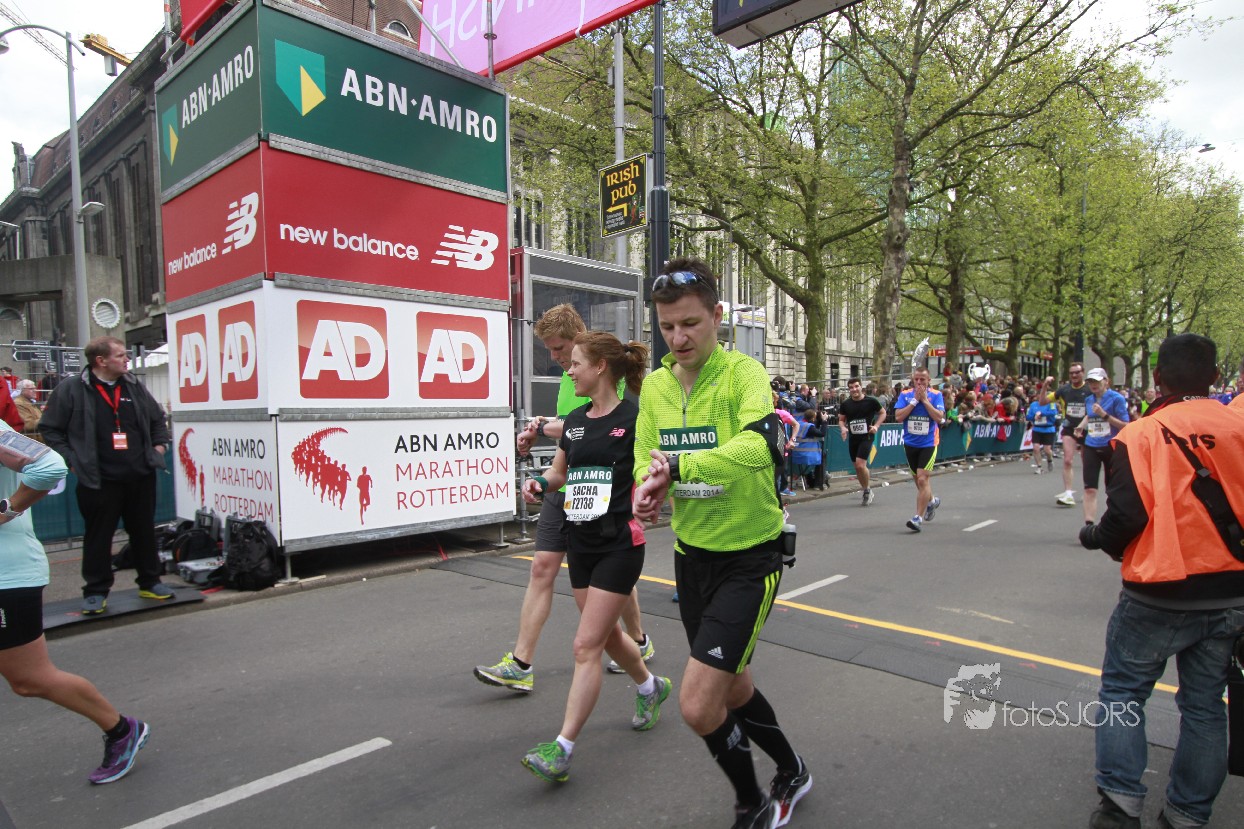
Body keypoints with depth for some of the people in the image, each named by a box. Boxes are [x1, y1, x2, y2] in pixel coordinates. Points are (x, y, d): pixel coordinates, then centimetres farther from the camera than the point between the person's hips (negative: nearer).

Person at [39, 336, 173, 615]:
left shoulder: (135, 387, 9)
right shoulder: (71, 389, -5)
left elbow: (158, 419, 22)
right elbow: (50, 429, -1)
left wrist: (159, 446, 11)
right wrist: (71, 459, -7)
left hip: (141, 477, 4)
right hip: (98, 480, -4)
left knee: (144, 532, 12)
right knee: (98, 536, 5)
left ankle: (150, 582, 24)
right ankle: (95, 591, 17)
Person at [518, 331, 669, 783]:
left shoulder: (633, 418, -12)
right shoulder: (575, 421, 7)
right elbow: (560, 471, 19)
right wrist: (540, 483, -2)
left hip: (619, 545, -7)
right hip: (581, 542, 7)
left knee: (586, 645, -4)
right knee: (607, 634, 20)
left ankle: (562, 749, 6)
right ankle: (651, 686, 47)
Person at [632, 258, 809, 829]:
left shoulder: (743, 373, -17)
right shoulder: (654, 384, 2)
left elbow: (759, 446, -35)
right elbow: (645, 458, 3)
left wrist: (676, 467, -34)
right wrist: (648, 490, -18)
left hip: (749, 556, -6)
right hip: (691, 553, 7)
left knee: (698, 704, -9)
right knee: (733, 687, 22)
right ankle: (792, 773, 50)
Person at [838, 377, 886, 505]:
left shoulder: (871, 401, -7)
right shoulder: (845, 404, 1)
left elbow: (883, 413, 6)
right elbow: (841, 419, 12)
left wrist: (876, 426, -9)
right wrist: (843, 428, -9)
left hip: (866, 437, -5)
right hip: (852, 438, 5)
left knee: (860, 464, -17)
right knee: (857, 467, 10)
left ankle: (867, 490, 6)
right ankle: (867, 492, 28)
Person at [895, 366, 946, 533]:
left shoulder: (936, 395, -3)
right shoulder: (905, 395, 1)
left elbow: (939, 417, -15)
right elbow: (898, 417, -9)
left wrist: (924, 400, -16)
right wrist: (914, 400, -13)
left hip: (928, 444, -4)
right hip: (910, 443, 4)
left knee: (922, 479, -13)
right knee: (918, 479, 17)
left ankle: (919, 518, -9)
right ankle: (932, 500, 47)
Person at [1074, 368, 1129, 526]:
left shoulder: (1117, 398, -8)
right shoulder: (1088, 400, 8)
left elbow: (1125, 425, -11)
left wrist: (1104, 414, -21)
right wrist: (1081, 425, 8)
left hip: (1111, 447, -3)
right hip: (1091, 447, 3)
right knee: (1090, 488, -8)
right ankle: (1089, 524, -12)